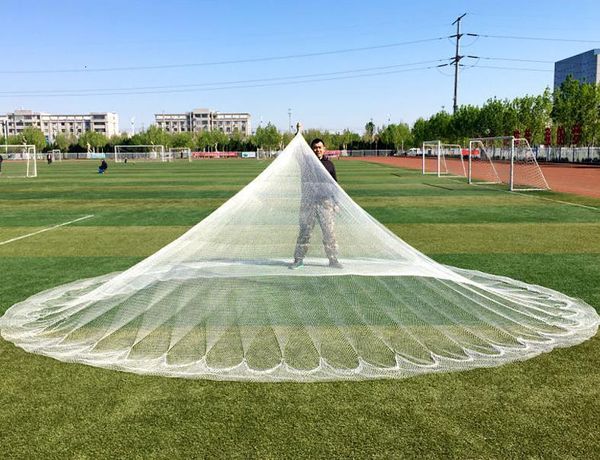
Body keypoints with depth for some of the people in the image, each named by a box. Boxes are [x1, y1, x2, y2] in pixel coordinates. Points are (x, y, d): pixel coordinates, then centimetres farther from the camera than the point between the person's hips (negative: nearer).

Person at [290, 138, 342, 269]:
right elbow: (303, 183, 9)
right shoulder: (307, 163, 4)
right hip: (309, 202, 0)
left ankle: (333, 260, 11)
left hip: (325, 202, 1)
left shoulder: (329, 164, 8)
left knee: (329, 232, 2)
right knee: (304, 231, 1)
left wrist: (335, 203, 7)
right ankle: (298, 259, 9)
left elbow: (334, 184, 10)